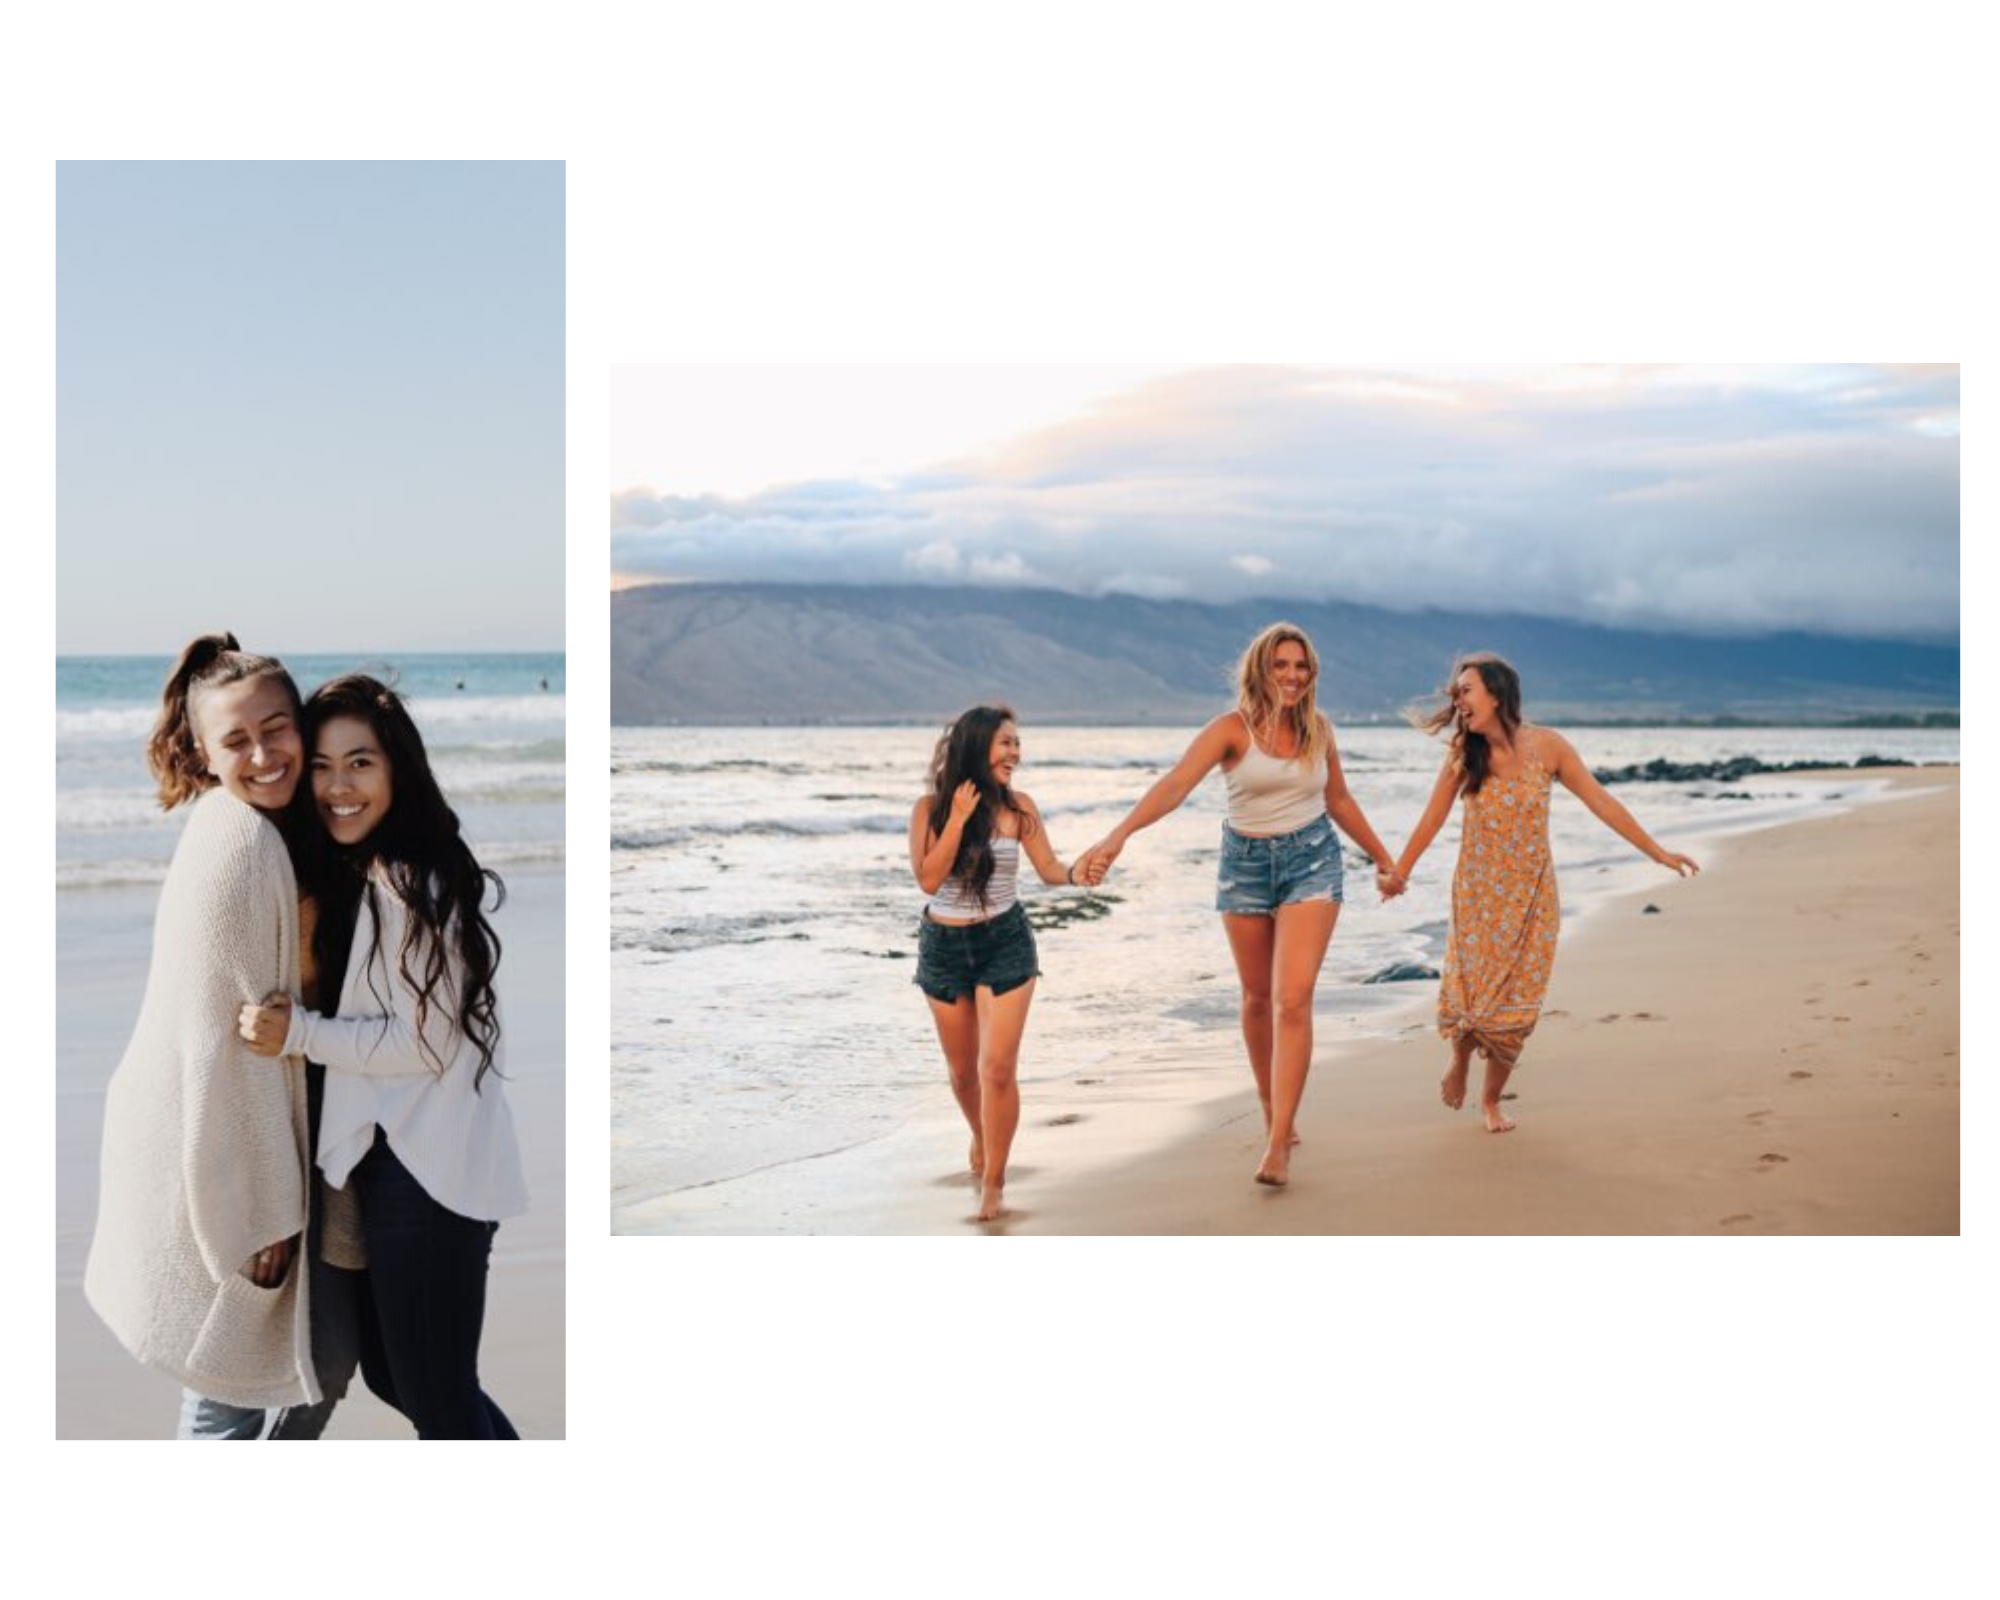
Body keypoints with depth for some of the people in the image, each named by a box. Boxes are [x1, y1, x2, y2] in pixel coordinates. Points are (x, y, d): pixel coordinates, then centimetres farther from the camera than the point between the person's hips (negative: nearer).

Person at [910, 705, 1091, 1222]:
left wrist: (1075, 873, -24)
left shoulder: (1017, 807, -6)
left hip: (1005, 944, -1)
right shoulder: (931, 807, -9)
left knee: (997, 1068, -10)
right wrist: (958, 819, -21)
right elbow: (928, 879, -16)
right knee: (962, 1070, 16)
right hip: (944, 946, 1)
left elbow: (1048, 866, -2)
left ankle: (993, 1181, 2)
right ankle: (981, 1137, 47)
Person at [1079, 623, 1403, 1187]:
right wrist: (1118, 835, -38)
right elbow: (1175, 784, -24)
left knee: (1293, 998, -13)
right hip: (1246, 863, 0)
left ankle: (1279, 1145, -13)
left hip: (1312, 861, 0)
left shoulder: (1318, 728, 1)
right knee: (1257, 998, 12)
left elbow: (1339, 799, 17)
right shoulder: (1233, 729, -10)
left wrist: (1382, 857, 24)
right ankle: (1271, 1111, 34)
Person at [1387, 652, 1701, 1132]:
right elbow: (1432, 819, 4)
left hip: (1531, 894, 0)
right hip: (1477, 893, 0)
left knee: (1514, 1004, 1)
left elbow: (1601, 803, -5)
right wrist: (1399, 872, 9)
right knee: (1469, 990, -5)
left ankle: (1492, 1099, 22)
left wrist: (1658, 852, -6)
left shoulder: (1547, 746, -8)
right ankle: (1460, 1060, 29)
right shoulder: (1463, 754, -5)